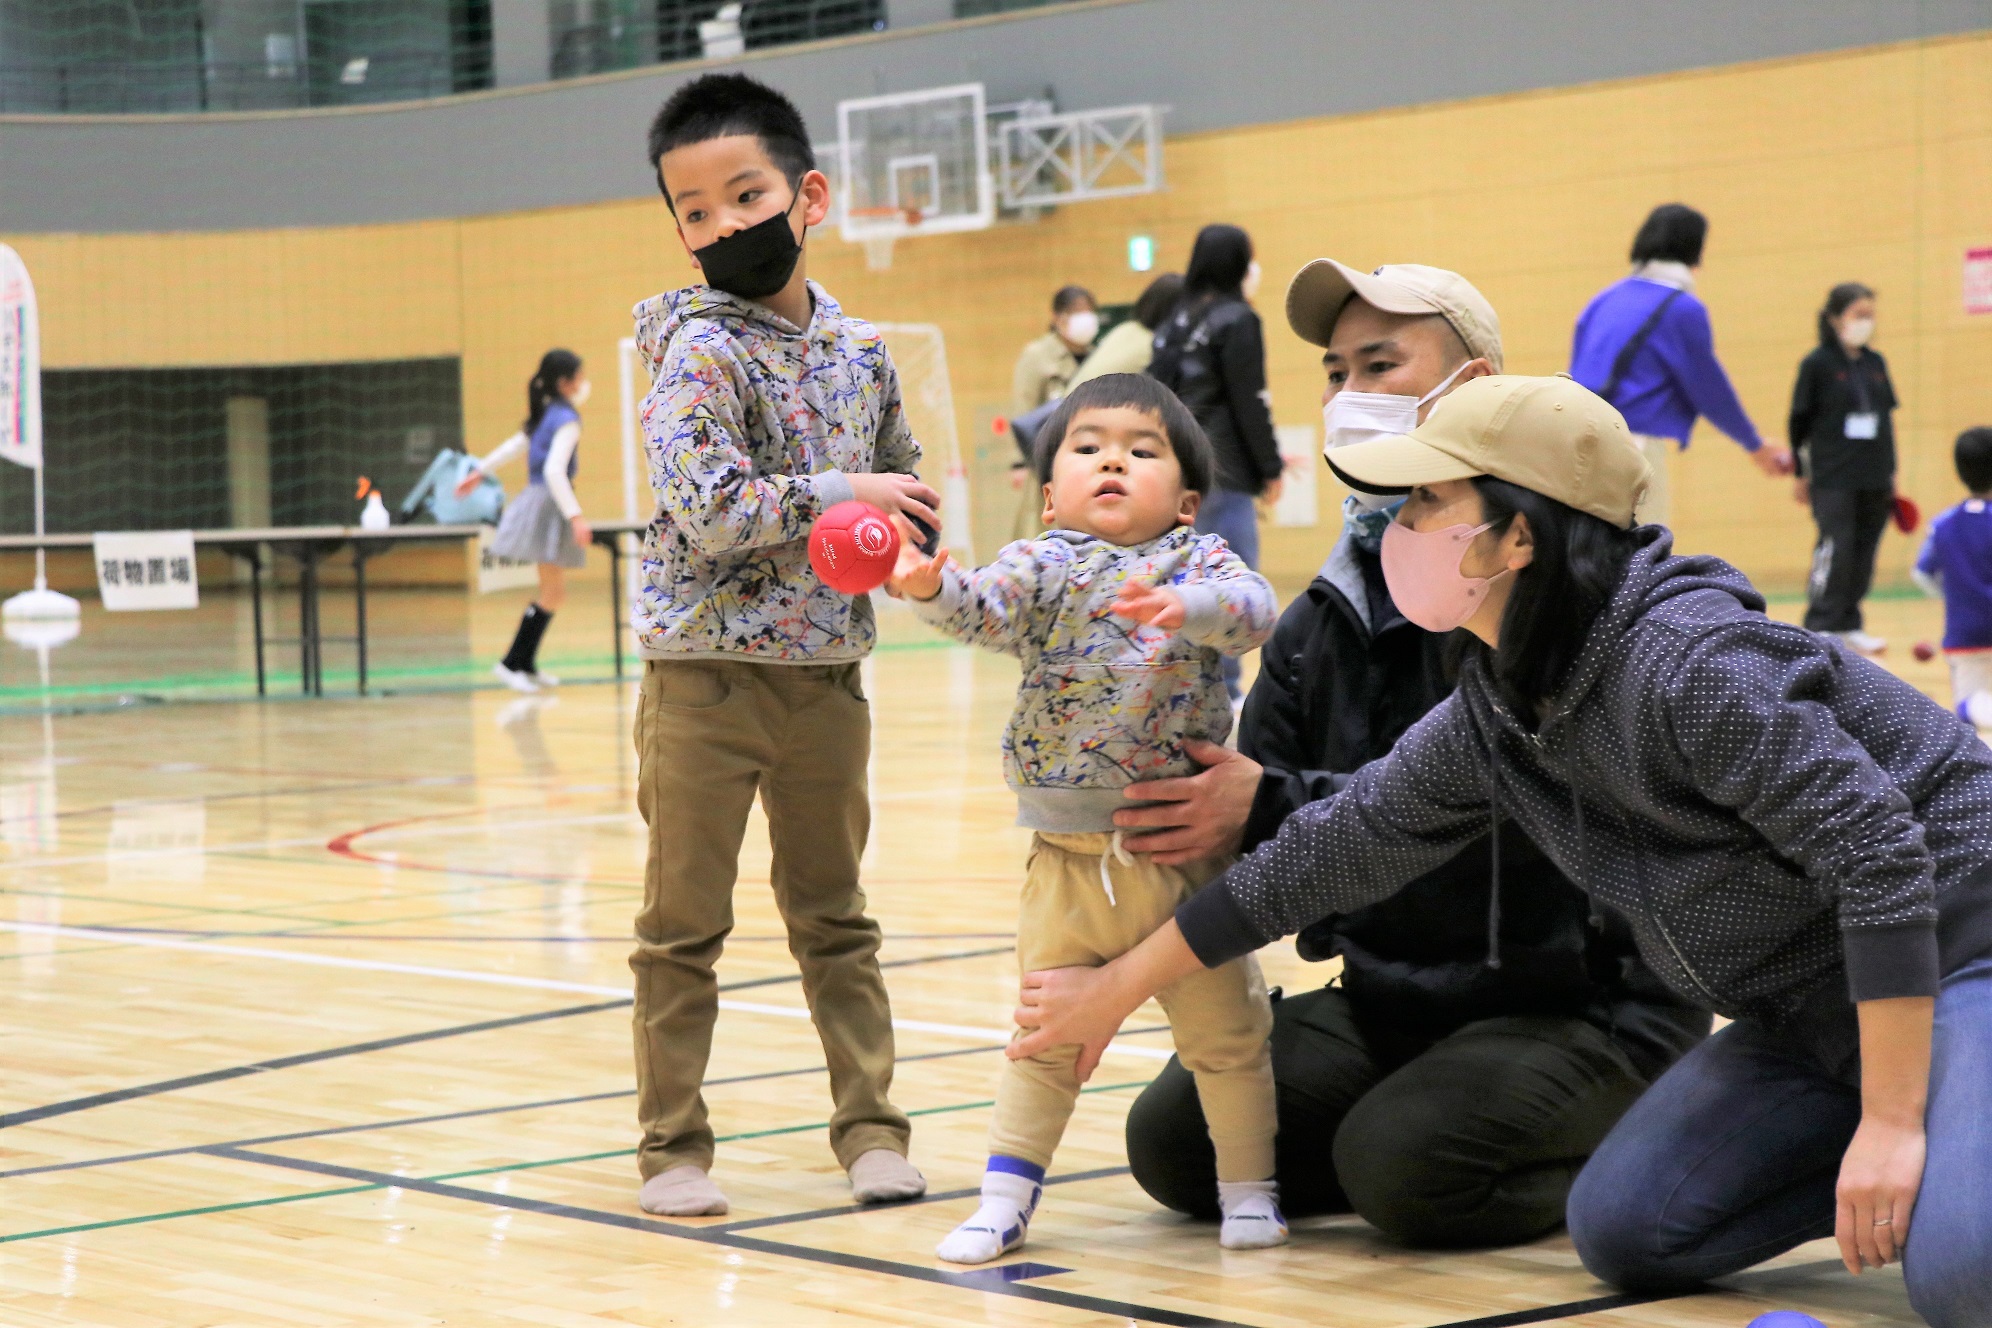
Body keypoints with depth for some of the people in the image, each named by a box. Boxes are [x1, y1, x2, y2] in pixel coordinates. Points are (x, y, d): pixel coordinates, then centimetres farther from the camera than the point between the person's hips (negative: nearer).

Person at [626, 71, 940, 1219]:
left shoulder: (861, 349, 5)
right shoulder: (700, 350, -11)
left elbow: (906, 488, 17)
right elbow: (708, 513, -21)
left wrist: (904, 540, -4)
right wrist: (838, 498, -17)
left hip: (827, 673, 5)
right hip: (707, 673, -4)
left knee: (835, 916, 14)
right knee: (685, 926, 4)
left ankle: (871, 1125, 21)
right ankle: (674, 1145, 12)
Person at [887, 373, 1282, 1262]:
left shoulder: (1197, 563, -2)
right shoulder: (1048, 565, -1)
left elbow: (1252, 609, -21)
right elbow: (988, 606, -19)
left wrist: (1182, 607, -41)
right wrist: (930, 587, -40)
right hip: (1070, 857, 1)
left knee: (1225, 1031, 10)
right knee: (1046, 1036, 9)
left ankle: (1249, 1188, 25)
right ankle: (1006, 1195, 16)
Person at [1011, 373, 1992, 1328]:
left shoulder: (1691, 662, -26)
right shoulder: (1494, 716, 1)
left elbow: (1880, 854, -28)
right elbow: (1338, 845, 11)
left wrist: (1892, 1120, -28)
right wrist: (1116, 990, 17)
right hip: (1810, 1009, 9)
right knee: (1620, 1231, 0)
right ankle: (1906, 1184, 7)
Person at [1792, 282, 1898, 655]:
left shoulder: (1875, 363, 11)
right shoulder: (1817, 364, -4)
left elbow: (1887, 418, 16)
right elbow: (1800, 421, -2)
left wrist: (1890, 471, 14)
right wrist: (1802, 473, -2)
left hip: (1874, 481, 5)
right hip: (1833, 479, -5)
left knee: (1863, 554, 6)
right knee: (1835, 550, -13)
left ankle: (1848, 625, 14)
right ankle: (1819, 627, -8)